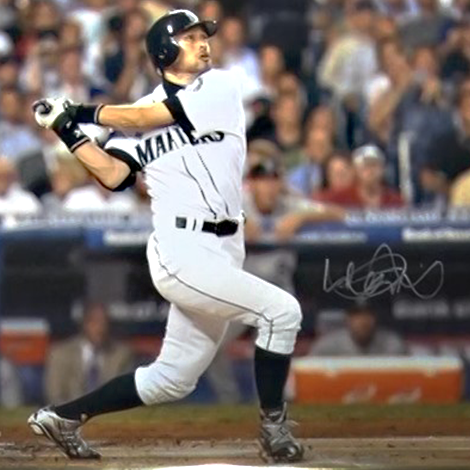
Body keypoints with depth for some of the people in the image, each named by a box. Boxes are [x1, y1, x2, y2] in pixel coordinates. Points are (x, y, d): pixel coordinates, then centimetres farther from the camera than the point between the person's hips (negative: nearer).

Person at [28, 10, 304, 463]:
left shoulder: (221, 88, 7)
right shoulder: (139, 114, 6)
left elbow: (152, 118, -4)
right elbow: (113, 174, -4)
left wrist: (84, 113, 5)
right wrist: (69, 131, -6)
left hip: (221, 252, 4)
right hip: (181, 251, -4)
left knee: (172, 378, 11)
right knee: (280, 310, -18)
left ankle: (62, 416, 24)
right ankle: (273, 426, -6)